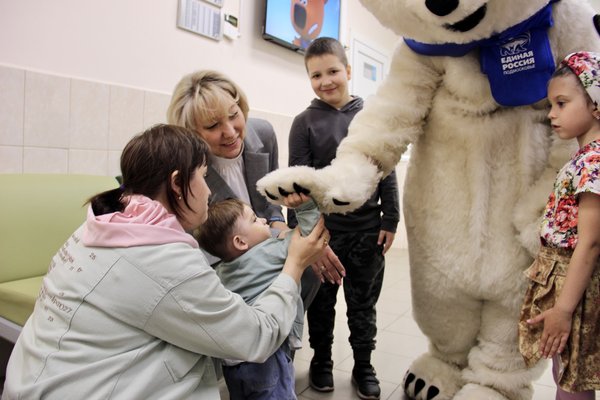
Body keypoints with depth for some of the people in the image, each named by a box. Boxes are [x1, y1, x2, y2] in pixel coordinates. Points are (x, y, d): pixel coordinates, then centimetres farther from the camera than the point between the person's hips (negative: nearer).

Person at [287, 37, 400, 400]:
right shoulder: (305, 122, -2)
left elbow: (387, 174, 4)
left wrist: (390, 221, 0)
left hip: (367, 230, 1)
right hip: (323, 229, -1)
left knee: (363, 303, 14)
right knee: (322, 301, 13)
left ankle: (364, 366, 32)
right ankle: (322, 360, 34)